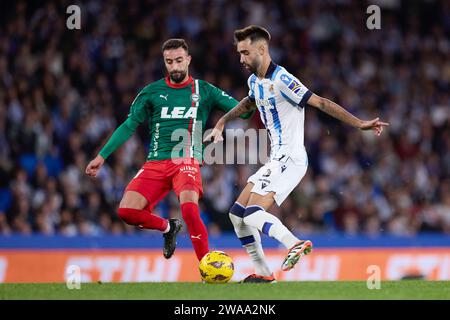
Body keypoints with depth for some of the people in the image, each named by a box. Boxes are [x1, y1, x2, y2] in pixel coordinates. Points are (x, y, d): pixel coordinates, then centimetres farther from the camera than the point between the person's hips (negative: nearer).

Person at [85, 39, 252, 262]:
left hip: (187, 161, -3)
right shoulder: (152, 92, 10)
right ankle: (167, 227, 16)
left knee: (189, 208, -31)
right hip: (156, 163, 3)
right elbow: (129, 126, 14)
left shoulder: (204, 91, 6)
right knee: (127, 211, -15)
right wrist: (102, 156, 10)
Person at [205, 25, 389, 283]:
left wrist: (359, 124, -23)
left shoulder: (282, 80, -16)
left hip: (290, 159, -9)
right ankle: (262, 272, 11)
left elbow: (321, 103, -19)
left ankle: (295, 244, -35)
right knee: (237, 213, 8)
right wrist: (221, 123, 38)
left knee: (253, 214, -24)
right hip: (276, 161, 9)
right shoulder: (255, 81, 12)